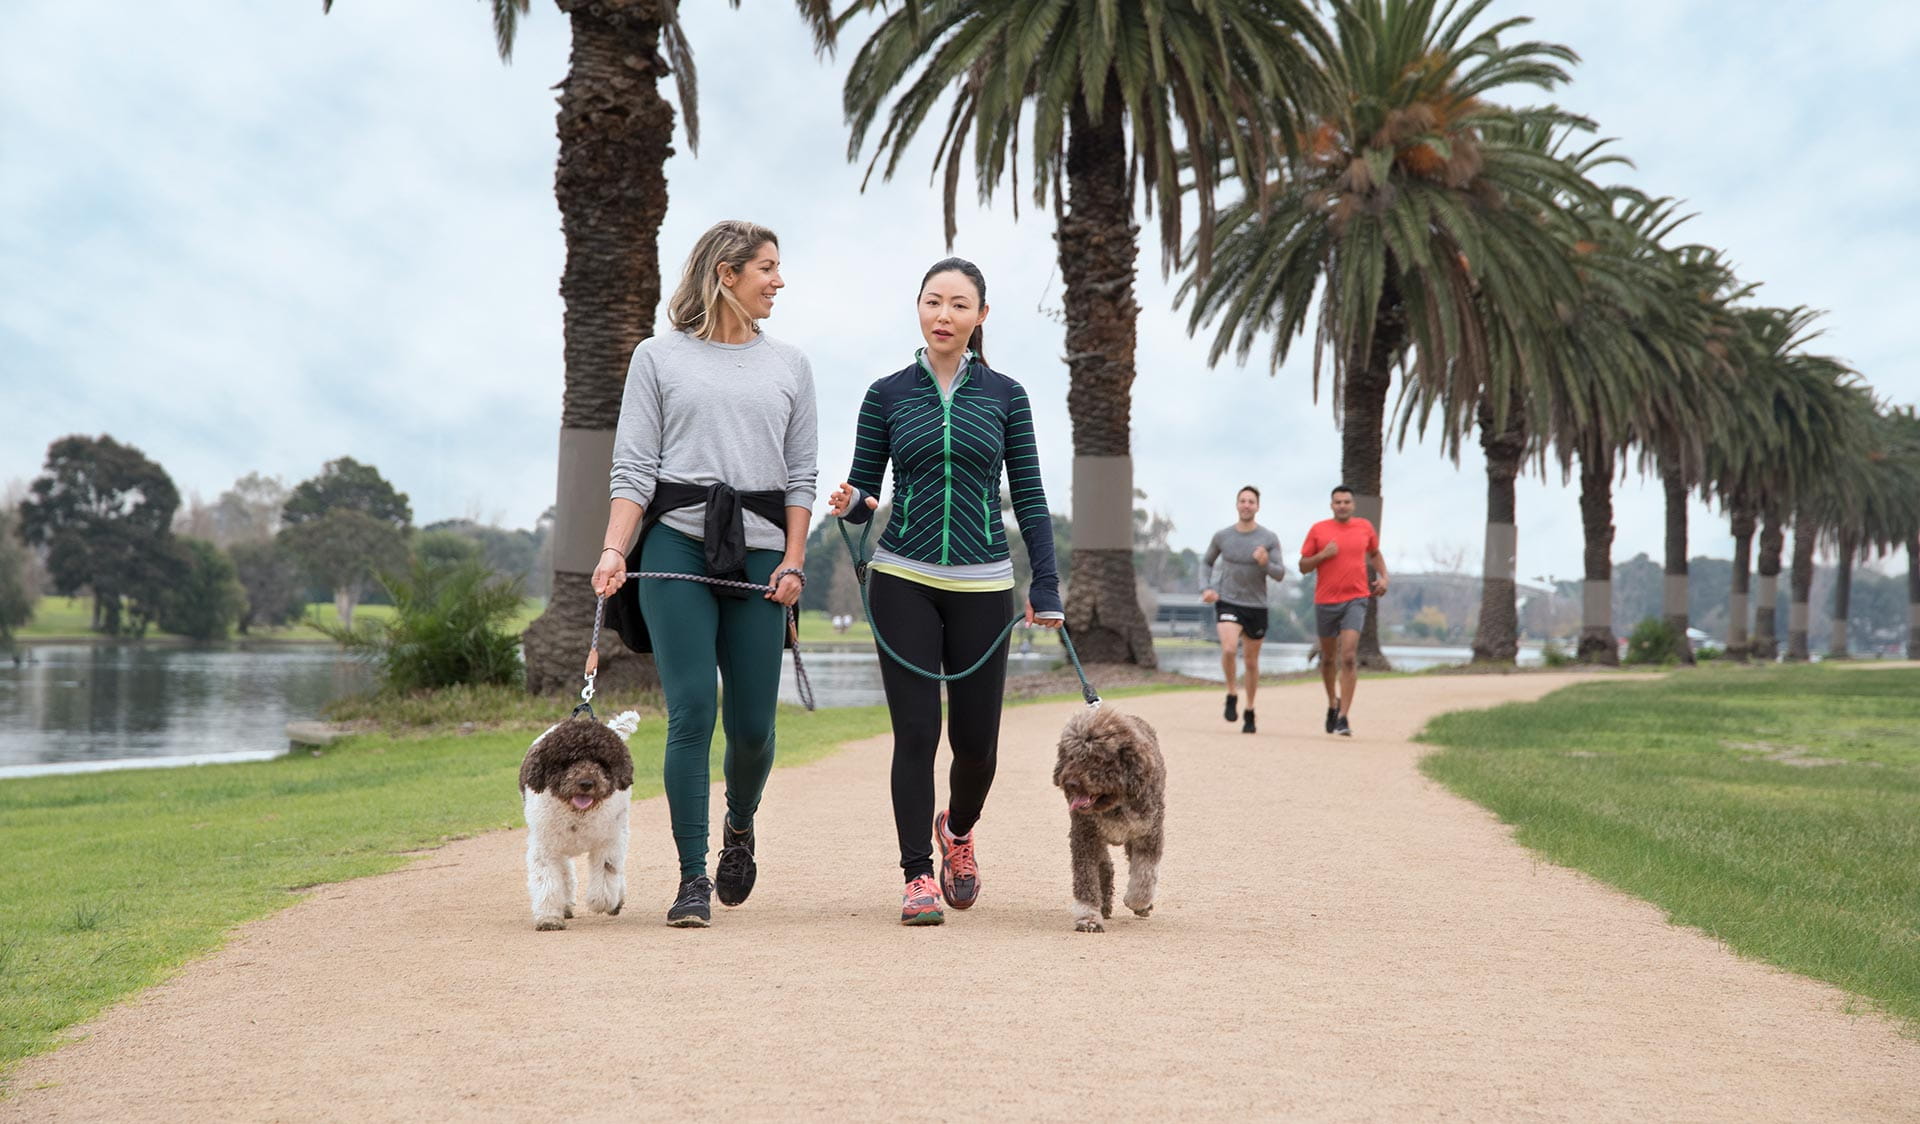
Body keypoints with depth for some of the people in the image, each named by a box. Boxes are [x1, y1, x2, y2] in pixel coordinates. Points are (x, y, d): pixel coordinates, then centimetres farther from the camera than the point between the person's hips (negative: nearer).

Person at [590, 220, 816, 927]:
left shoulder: (789, 366, 16)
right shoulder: (659, 357, 8)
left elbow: (801, 475, 13)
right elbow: (633, 466, 3)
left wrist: (793, 561, 1)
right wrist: (614, 550, -11)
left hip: (759, 552, 2)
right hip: (676, 545, -2)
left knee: (753, 723, -1)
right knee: (691, 712, -10)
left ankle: (740, 824, 31)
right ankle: (693, 878, -1)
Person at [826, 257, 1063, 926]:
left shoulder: (1004, 396, 6)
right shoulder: (888, 395, 4)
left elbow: (1029, 498, 6)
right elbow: (863, 494, 6)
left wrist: (1047, 588, 0)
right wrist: (849, 504, -17)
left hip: (982, 587, 1)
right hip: (904, 582, -1)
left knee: (975, 740, 3)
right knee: (916, 732, -6)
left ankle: (958, 829, 34)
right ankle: (918, 875, 5)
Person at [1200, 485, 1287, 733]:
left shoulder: (1269, 539, -4)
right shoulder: (1222, 536, -1)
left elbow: (1280, 575, -4)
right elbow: (1207, 562, 16)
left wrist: (1265, 564, -25)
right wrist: (1207, 588, 0)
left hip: (1256, 607, 1)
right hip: (1228, 603, -1)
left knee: (1251, 661, 10)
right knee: (1228, 648, -25)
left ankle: (1249, 711, 26)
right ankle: (1231, 694, -3)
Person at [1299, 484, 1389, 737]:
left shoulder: (1364, 527, 5)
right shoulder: (1318, 530, 0)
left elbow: (1375, 554, 24)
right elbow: (1303, 566, 4)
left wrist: (1383, 577, 8)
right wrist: (1322, 555, -14)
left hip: (1355, 600, -1)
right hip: (1325, 601, 1)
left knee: (1349, 657, -15)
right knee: (1328, 657, 14)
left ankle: (1343, 717, -16)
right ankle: (1333, 703, 39)